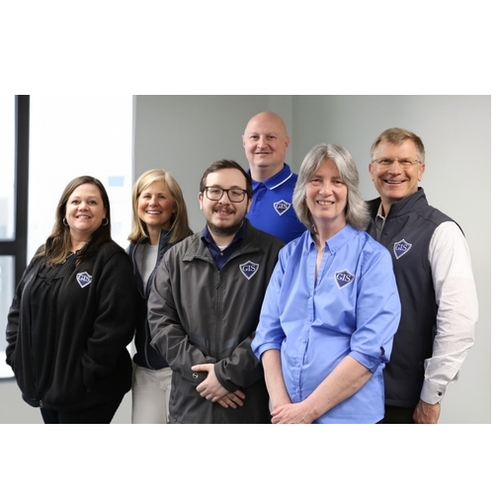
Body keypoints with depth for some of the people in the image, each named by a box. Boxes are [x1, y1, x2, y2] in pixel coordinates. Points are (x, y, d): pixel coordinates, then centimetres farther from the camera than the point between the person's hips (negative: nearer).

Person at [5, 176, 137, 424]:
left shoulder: (112, 259, -12)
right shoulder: (45, 255, 11)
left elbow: (114, 324, -20)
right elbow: (18, 308, 14)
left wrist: (87, 374, -21)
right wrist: (16, 355, 3)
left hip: (87, 390, -7)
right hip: (44, 382, 7)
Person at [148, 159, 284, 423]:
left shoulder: (273, 253, -2)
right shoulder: (176, 257, 11)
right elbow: (161, 321, 2)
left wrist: (228, 373, -15)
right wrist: (202, 370, -11)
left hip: (251, 408, -3)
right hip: (190, 406, 3)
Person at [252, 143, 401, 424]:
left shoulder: (372, 257, -8)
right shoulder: (289, 255, 5)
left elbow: (371, 350, -15)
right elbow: (269, 334, 2)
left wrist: (308, 410, -16)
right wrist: (281, 404, -11)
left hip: (348, 416, -3)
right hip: (289, 416, 4)